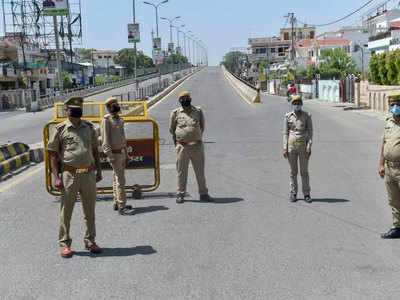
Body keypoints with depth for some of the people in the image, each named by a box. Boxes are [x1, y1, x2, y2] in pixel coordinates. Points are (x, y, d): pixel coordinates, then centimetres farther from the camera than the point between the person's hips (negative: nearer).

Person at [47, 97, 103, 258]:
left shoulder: (89, 127, 9)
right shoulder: (60, 129, -3)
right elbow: (53, 154, -3)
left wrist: (98, 170, 13)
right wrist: (56, 177, -10)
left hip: (88, 174, 4)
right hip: (69, 175, -4)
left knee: (90, 210, 11)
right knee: (66, 210, 5)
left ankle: (90, 240, 24)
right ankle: (65, 243, 16)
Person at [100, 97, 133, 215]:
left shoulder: (120, 119, 14)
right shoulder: (106, 120, -11)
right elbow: (105, 139, -16)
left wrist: (126, 154, 20)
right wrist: (110, 156, -21)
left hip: (122, 153, 8)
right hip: (114, 154, -8)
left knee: (117, 178, 13)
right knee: (120, 179, -11)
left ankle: (117, 203, 22)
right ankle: (121, 206, -10)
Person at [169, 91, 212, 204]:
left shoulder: (198, 111, 8)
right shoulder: (176, 113, 4)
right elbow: (172, 129, 15)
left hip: (197, 146, 1)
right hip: (182, 147, -1)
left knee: (200, 171, 7)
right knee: (181, 172, 4)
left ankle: (203, 193, 16)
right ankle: (180, 194, 15)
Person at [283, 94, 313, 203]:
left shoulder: (307, 116, 0)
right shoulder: (288, 116, 3)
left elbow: (310, 131, 0)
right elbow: (285, 133, 5)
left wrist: (309, 146, -10)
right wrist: (285, 148, -1)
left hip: (303, 146, -1)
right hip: (291, 145, 1)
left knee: (304, 171, 2)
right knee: (293, 171, 6)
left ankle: (307, 194, 10)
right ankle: (293, 194, 14)